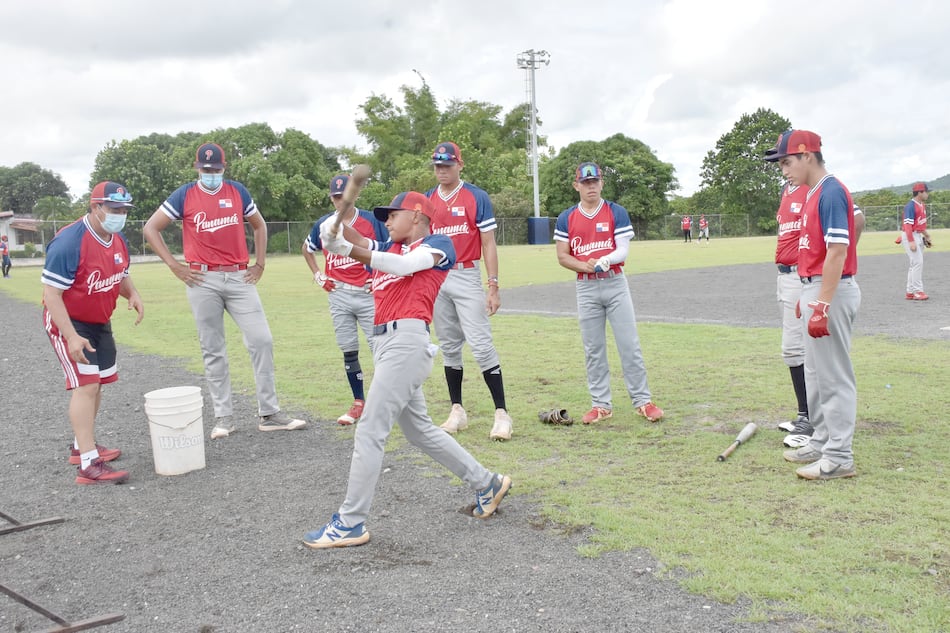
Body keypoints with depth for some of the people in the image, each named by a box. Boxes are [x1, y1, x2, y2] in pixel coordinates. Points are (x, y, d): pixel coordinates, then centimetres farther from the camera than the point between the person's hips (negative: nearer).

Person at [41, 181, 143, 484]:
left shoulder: (119, 240, 0)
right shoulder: (68, 242, -26)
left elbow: (121, 275, 16)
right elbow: (51, 293, -25)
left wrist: (133, 294, -8)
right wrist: (71, 337, -31)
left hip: (100, 323, 9)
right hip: (68, 322, -8)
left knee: (96, 384, 16)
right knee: (85, 385, -16)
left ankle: (82, 445, 34)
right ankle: (88, 464, -15)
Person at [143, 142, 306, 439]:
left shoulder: (238, 191, 8)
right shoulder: (184, 196, 2)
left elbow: (259, 226, 20)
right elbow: (151, 228, 4)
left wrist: (259, 263, 10)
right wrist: (174, 265, -3)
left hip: (239, 278, 2)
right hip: (202, 281, -2)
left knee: (262, 340, -4)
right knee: (213, 350, 3)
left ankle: (269, 414, 4)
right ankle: (223, 417, 12)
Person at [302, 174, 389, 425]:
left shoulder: (370, 220, -3)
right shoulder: (323, 224, 7)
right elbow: (307, 249, 23)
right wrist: (318, 276, 13)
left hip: (368, 294, -3)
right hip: (338, 295, 3)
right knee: (348, 352, 6)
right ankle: (359, 403, 16)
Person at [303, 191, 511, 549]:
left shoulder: (438, 244, 1)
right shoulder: (389, 248, 23)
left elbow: (403, 265, -18)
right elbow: (362, 245, 5)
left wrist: (347, 250, -26)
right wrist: (341, 228, -17)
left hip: (406, 341, -9)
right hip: (385, 343, 9)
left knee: (369, 432, -8)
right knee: (419, 431, 17)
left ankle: (351, 524, 0)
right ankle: (487, 484, 30)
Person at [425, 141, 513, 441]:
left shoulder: (477, 197, -3)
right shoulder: (426, 201, 10)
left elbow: (488, 244, -5)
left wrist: (493, 287, -11)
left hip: (467, 278, -4)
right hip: (435, 279, 5)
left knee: (481, 344, -10)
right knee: (449, 346, 10)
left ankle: (502, 413, -5)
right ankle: (457, 410, 20)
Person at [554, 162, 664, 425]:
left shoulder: (617, 212, 0)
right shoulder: (566, 218, 4)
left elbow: (623, 249, -7)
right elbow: (563, 256, 2)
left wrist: (607, 259, -29)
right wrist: (587, 266, -16)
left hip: (615, 284, -1)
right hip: (586, 288, 2)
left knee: (630, 345, -1)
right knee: (593, 350, 6)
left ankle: (643, 401, 8)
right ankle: (601, 405, 15)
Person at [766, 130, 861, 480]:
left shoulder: (831, 192, -16)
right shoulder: (812, 194, 14)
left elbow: (837, 251, -23)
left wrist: (821, 306, -26)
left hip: (832, 292, -10)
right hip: (816, 290, 10)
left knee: (834, 376, -4)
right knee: (816, 373, 17)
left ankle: (839, 457, 4)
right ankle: (822, 442, 28)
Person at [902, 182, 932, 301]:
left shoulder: (922, 205, 13)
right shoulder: (911, 206, -17)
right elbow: (908, 225, -22)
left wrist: (926, 234, 11)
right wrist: (911, 242, -26)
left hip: (919, 236, 10)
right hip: (911, 236, -10)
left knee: (915, 264, 11)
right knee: (917, 262, -12)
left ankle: (910, 292, 16)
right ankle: (917, 291, -9)